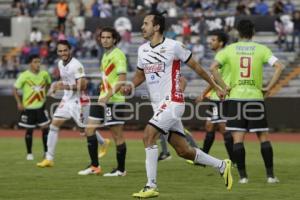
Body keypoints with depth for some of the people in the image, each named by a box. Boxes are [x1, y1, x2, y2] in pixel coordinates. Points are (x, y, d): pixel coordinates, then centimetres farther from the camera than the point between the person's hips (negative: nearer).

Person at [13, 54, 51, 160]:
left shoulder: (44, 74, -2)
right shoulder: (24, 75, -13)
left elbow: (48, 83, 20)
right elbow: (15, 89, -9)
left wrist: (44, 95, 11)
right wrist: (19, 103, -16)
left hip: (41, 106, 3)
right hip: (28, 107, -3)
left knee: (45, 128, -4)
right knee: (29, 130, 6)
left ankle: (46, 152, 6)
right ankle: (29, 153, 19)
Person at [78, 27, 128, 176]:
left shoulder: (118, 55, -11)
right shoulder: (105, 55, 16)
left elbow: (122, 79, -19)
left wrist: (108, 96, -27)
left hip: (114, 101, -9)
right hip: (103, 99, 9)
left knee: (117, 134, -3)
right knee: (89, 129, 4)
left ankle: (121, 169, 5)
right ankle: (94, 166, 10)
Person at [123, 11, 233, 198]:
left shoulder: (173, 46, -9)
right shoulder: (142, 50, 10)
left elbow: (196, 66, 0)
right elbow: (140, 74, 25)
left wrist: (216, 87, 7)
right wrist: (131, 85, 3)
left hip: (172, 102, -7)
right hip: (158, 105, 7)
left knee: (148, 136, -20)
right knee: (183, 151, 8)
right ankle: (222, 165, 26)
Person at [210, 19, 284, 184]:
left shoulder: (229, 49, 3)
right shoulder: (261, 49, 2)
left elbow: (213, 67, -10)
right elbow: (279, 67, -9)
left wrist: (225, 86, -3)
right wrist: (268, 88, -3)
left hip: (236, 97, 0)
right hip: (256, 97, 0)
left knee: (238, 138, 1)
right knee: (263, 137, 8)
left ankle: (242, 175, -2)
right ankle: (270, 175, 6)